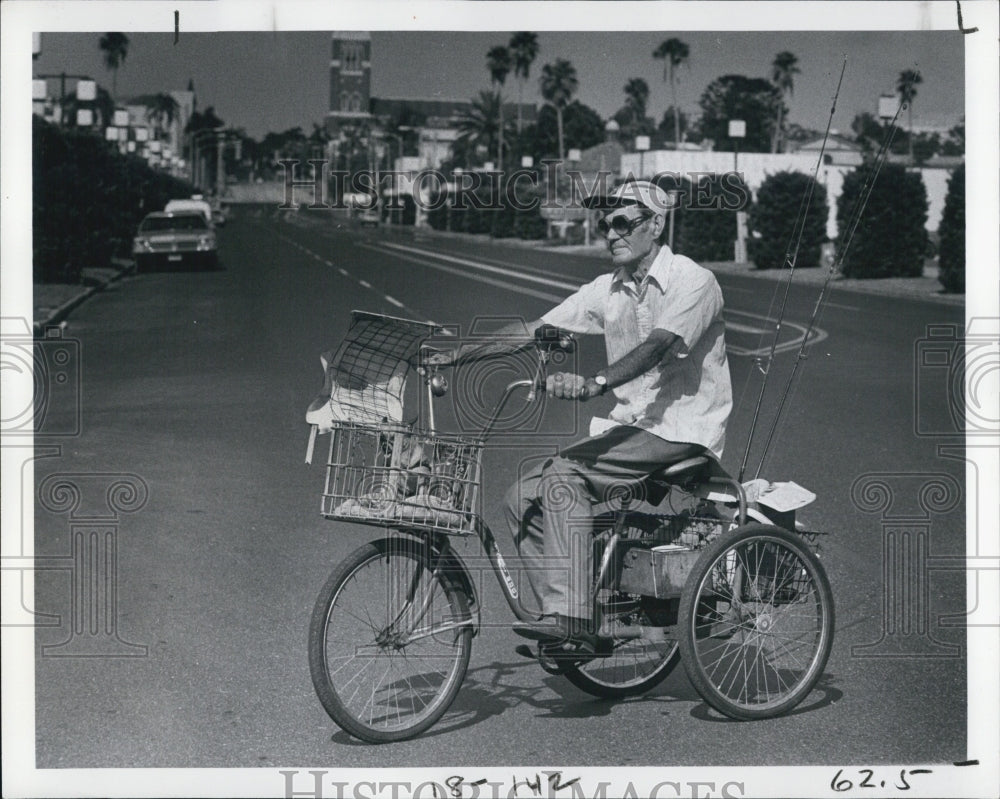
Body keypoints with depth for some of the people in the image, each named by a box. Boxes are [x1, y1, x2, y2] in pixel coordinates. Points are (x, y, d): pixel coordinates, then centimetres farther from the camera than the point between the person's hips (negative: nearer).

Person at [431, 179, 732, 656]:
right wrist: (460, 354, -5)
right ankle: (563, 620, -5)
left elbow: (657, 345, -28)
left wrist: (595, 383, -44)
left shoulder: (693, 282, -10)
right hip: (631, 426, 8)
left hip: (682, 431, -8)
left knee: (564, 476, -28)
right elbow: (535, 330, 7)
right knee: (522, 500, -6)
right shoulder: (609, 289, 11)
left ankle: (570, 620, -30)